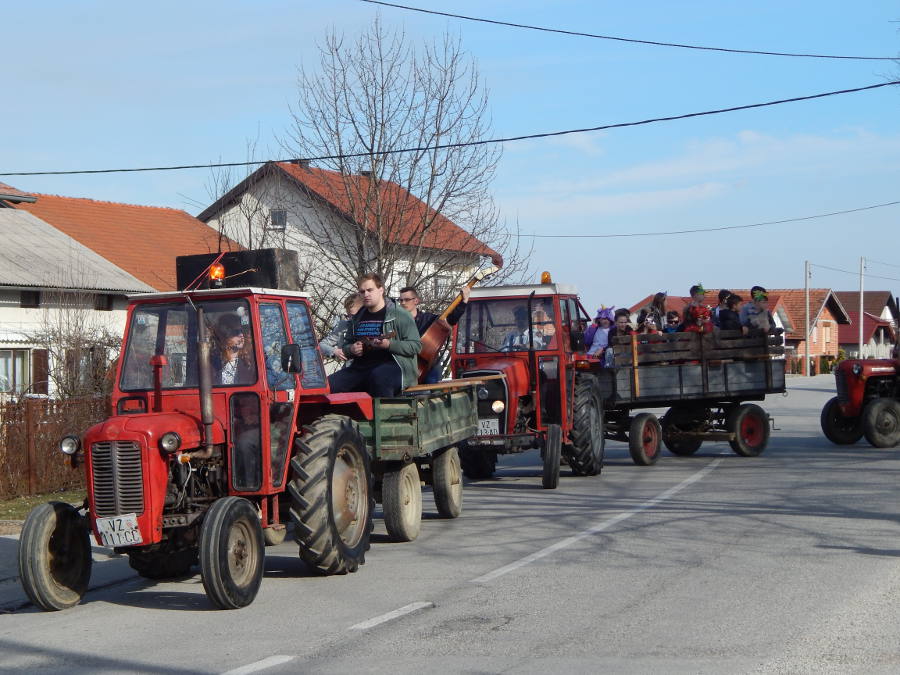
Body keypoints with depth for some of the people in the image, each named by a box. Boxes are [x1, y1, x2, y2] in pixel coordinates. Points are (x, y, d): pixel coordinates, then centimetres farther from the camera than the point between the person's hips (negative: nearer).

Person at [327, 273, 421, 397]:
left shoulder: (400, 315, 2)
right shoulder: (357, 318, 21)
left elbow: (416, 346, -4)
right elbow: (345, 344, 32)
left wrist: (389, 345, -18)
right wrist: (351, 349, 6)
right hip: (361, 367, 6)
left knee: (378, 376, -42)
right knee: (329, 384, -17)